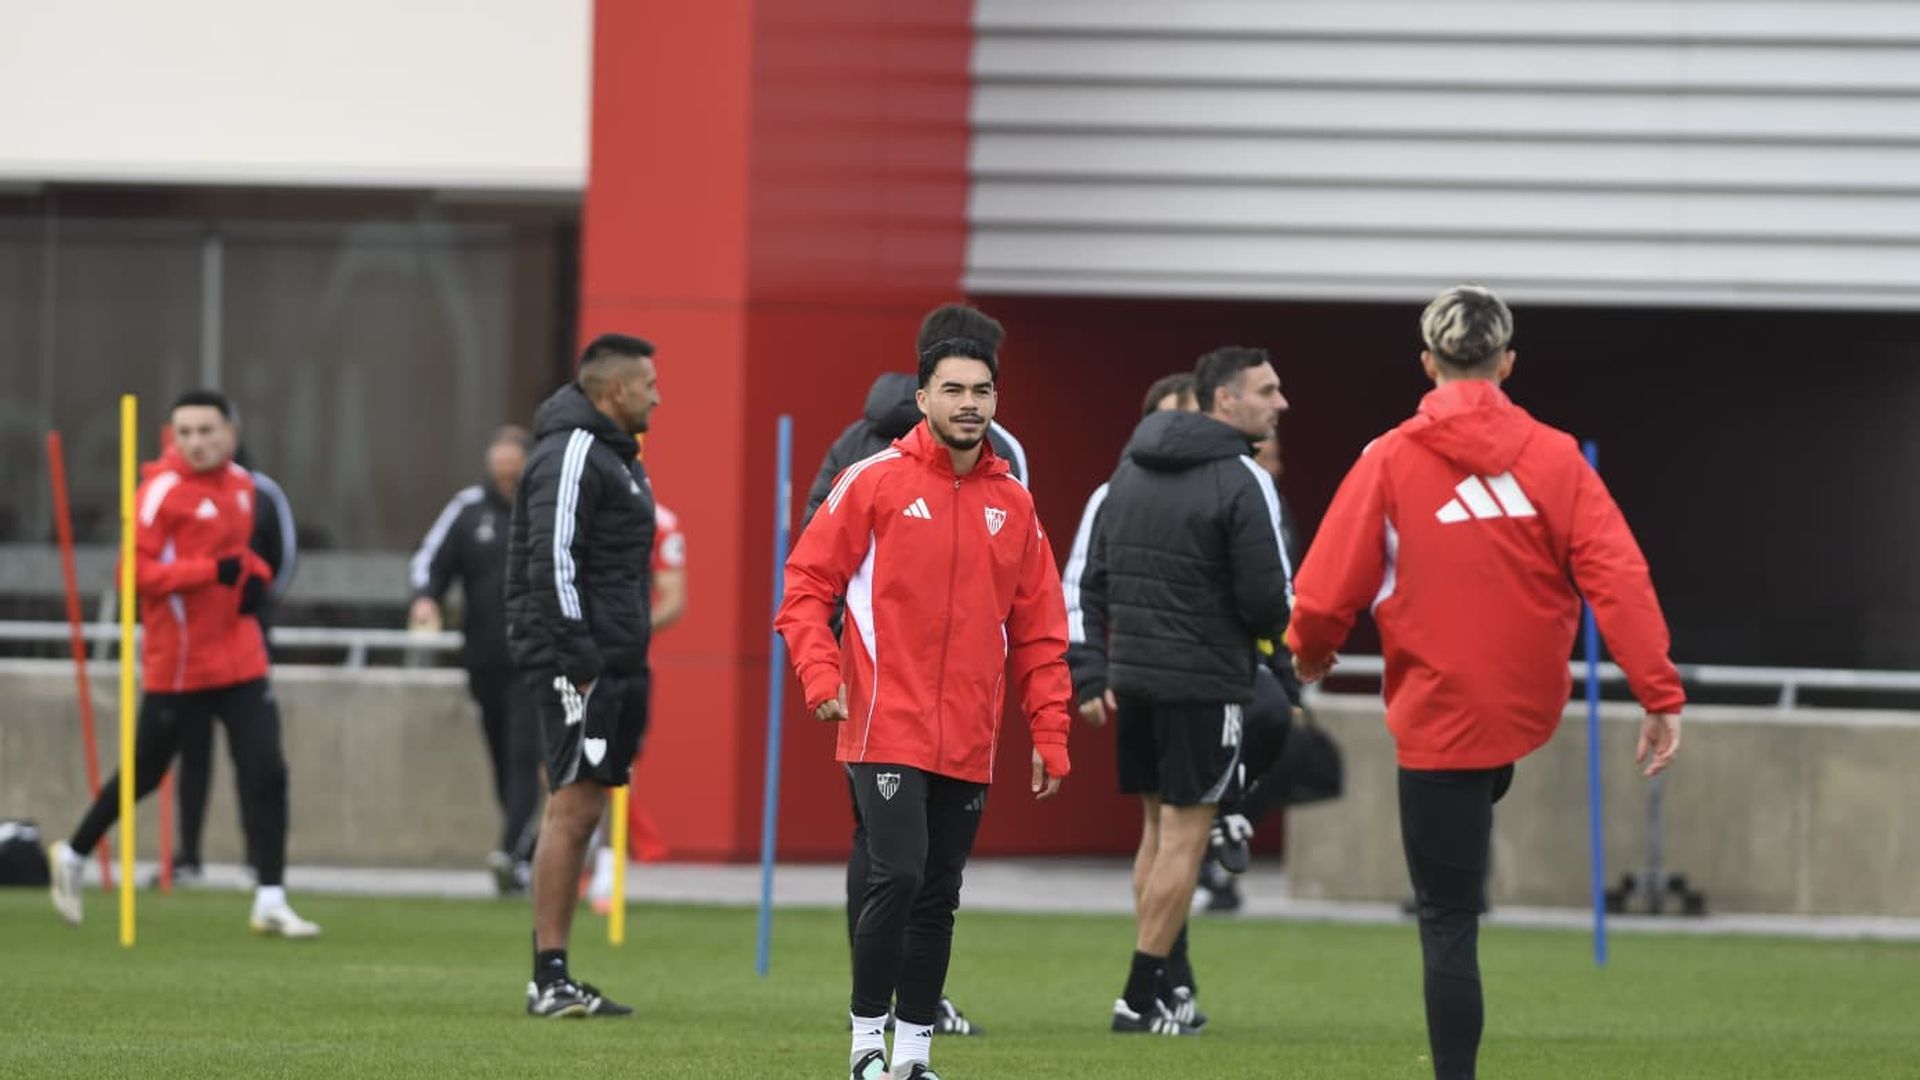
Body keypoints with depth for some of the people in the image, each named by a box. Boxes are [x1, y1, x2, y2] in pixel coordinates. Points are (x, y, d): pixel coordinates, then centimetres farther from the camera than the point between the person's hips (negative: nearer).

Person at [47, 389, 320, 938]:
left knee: (266, 771, -6)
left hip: (240, 660, 5)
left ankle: (270, 901, -4)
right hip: (177, 662, -5)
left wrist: (255, 575, 4)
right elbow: (136, 571, -18)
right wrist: (213, 571, -24)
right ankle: (73, 855, 32)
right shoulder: (163, 490, -13)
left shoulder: (241, 485, 9)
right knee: (144, 771, 8)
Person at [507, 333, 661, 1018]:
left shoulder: (611, 454, 21)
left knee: (580, 814, 9)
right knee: (573, 808, -11)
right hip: (579, 660, -10)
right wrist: (579, 661, -22)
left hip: (613, 662, 10)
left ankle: (554, 980, 10)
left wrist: (631, 666, 22)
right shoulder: (571, 454, -12)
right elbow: (553, 560, -19)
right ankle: (549, 979, -11)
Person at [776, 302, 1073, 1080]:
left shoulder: (1011, 504, 9)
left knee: (938, 897, 8)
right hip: (886, 731, -4)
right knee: (898, 876, -15)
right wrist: (821, 679, -15)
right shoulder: (875, 482, -3)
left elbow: (1039, 634, 12)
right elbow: (806, 586, -2)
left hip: (968, 746, 4)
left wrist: (1049, 737, 8)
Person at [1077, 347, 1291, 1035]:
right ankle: (1143, 996, -3)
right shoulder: (1242, 482, -12)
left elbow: (1094, 581, 13)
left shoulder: (1131, 469, 11)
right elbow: (1266, 598, -15)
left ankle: (1162, 989, 16)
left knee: (1157, 826, 15)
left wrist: (1096, 674, 15)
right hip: (1204, 682, -7)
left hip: (1132, 675, 7)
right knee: (1185, 833, -1)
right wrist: (1280, 639, 8)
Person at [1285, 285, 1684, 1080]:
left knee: (1448, 923, 1)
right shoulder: (1555, 459, -5)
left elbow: (1325, 596, -9)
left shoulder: (1389, 463, -10)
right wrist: (1661, 696, -11)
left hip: (1438, 715, -3)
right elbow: (1618, 581, -12)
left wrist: (1310, 654, 13)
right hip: (1530, 709, 3)